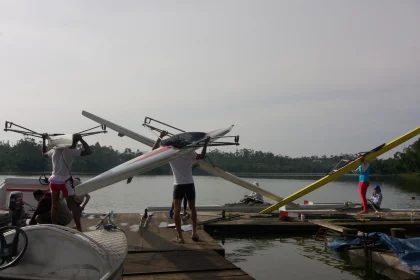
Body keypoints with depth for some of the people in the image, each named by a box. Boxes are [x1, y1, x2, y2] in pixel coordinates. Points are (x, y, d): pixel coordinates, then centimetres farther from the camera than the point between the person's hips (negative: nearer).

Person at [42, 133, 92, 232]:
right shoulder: (70, 151, -8)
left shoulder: (53, 150, 9)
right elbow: (88, 152, -15)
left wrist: (43, 140, 34)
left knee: (54, 205, 14)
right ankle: (79, 228, -3)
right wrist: (81, 139, -13)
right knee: (72, 205, 0)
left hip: (54, 181, 5)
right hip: (64, 181, -5)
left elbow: (44, 153, 31)